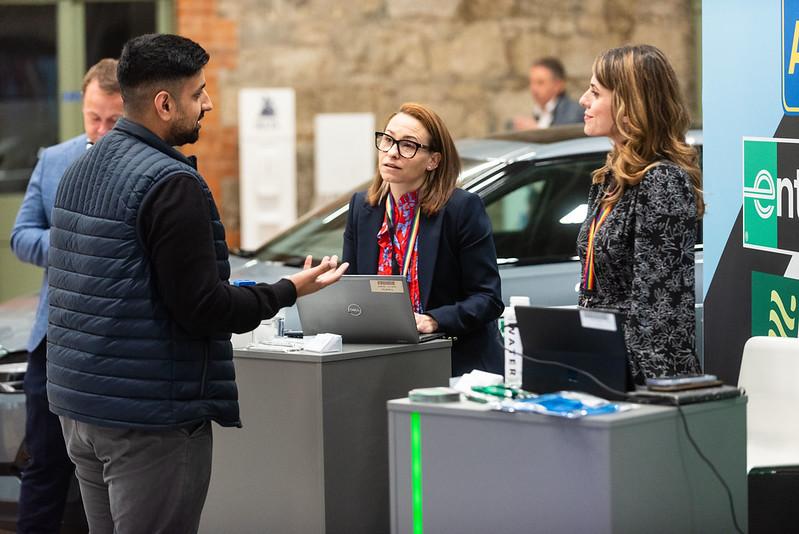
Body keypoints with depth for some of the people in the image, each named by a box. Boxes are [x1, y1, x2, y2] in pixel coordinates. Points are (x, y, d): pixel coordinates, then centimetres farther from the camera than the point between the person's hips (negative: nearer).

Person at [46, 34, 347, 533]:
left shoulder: (83, 169, 11)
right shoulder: (171, 183, -17)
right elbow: (201, 308, -19)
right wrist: (290, 291, -5)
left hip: (77, 400, 9)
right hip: (148, 417, -9)